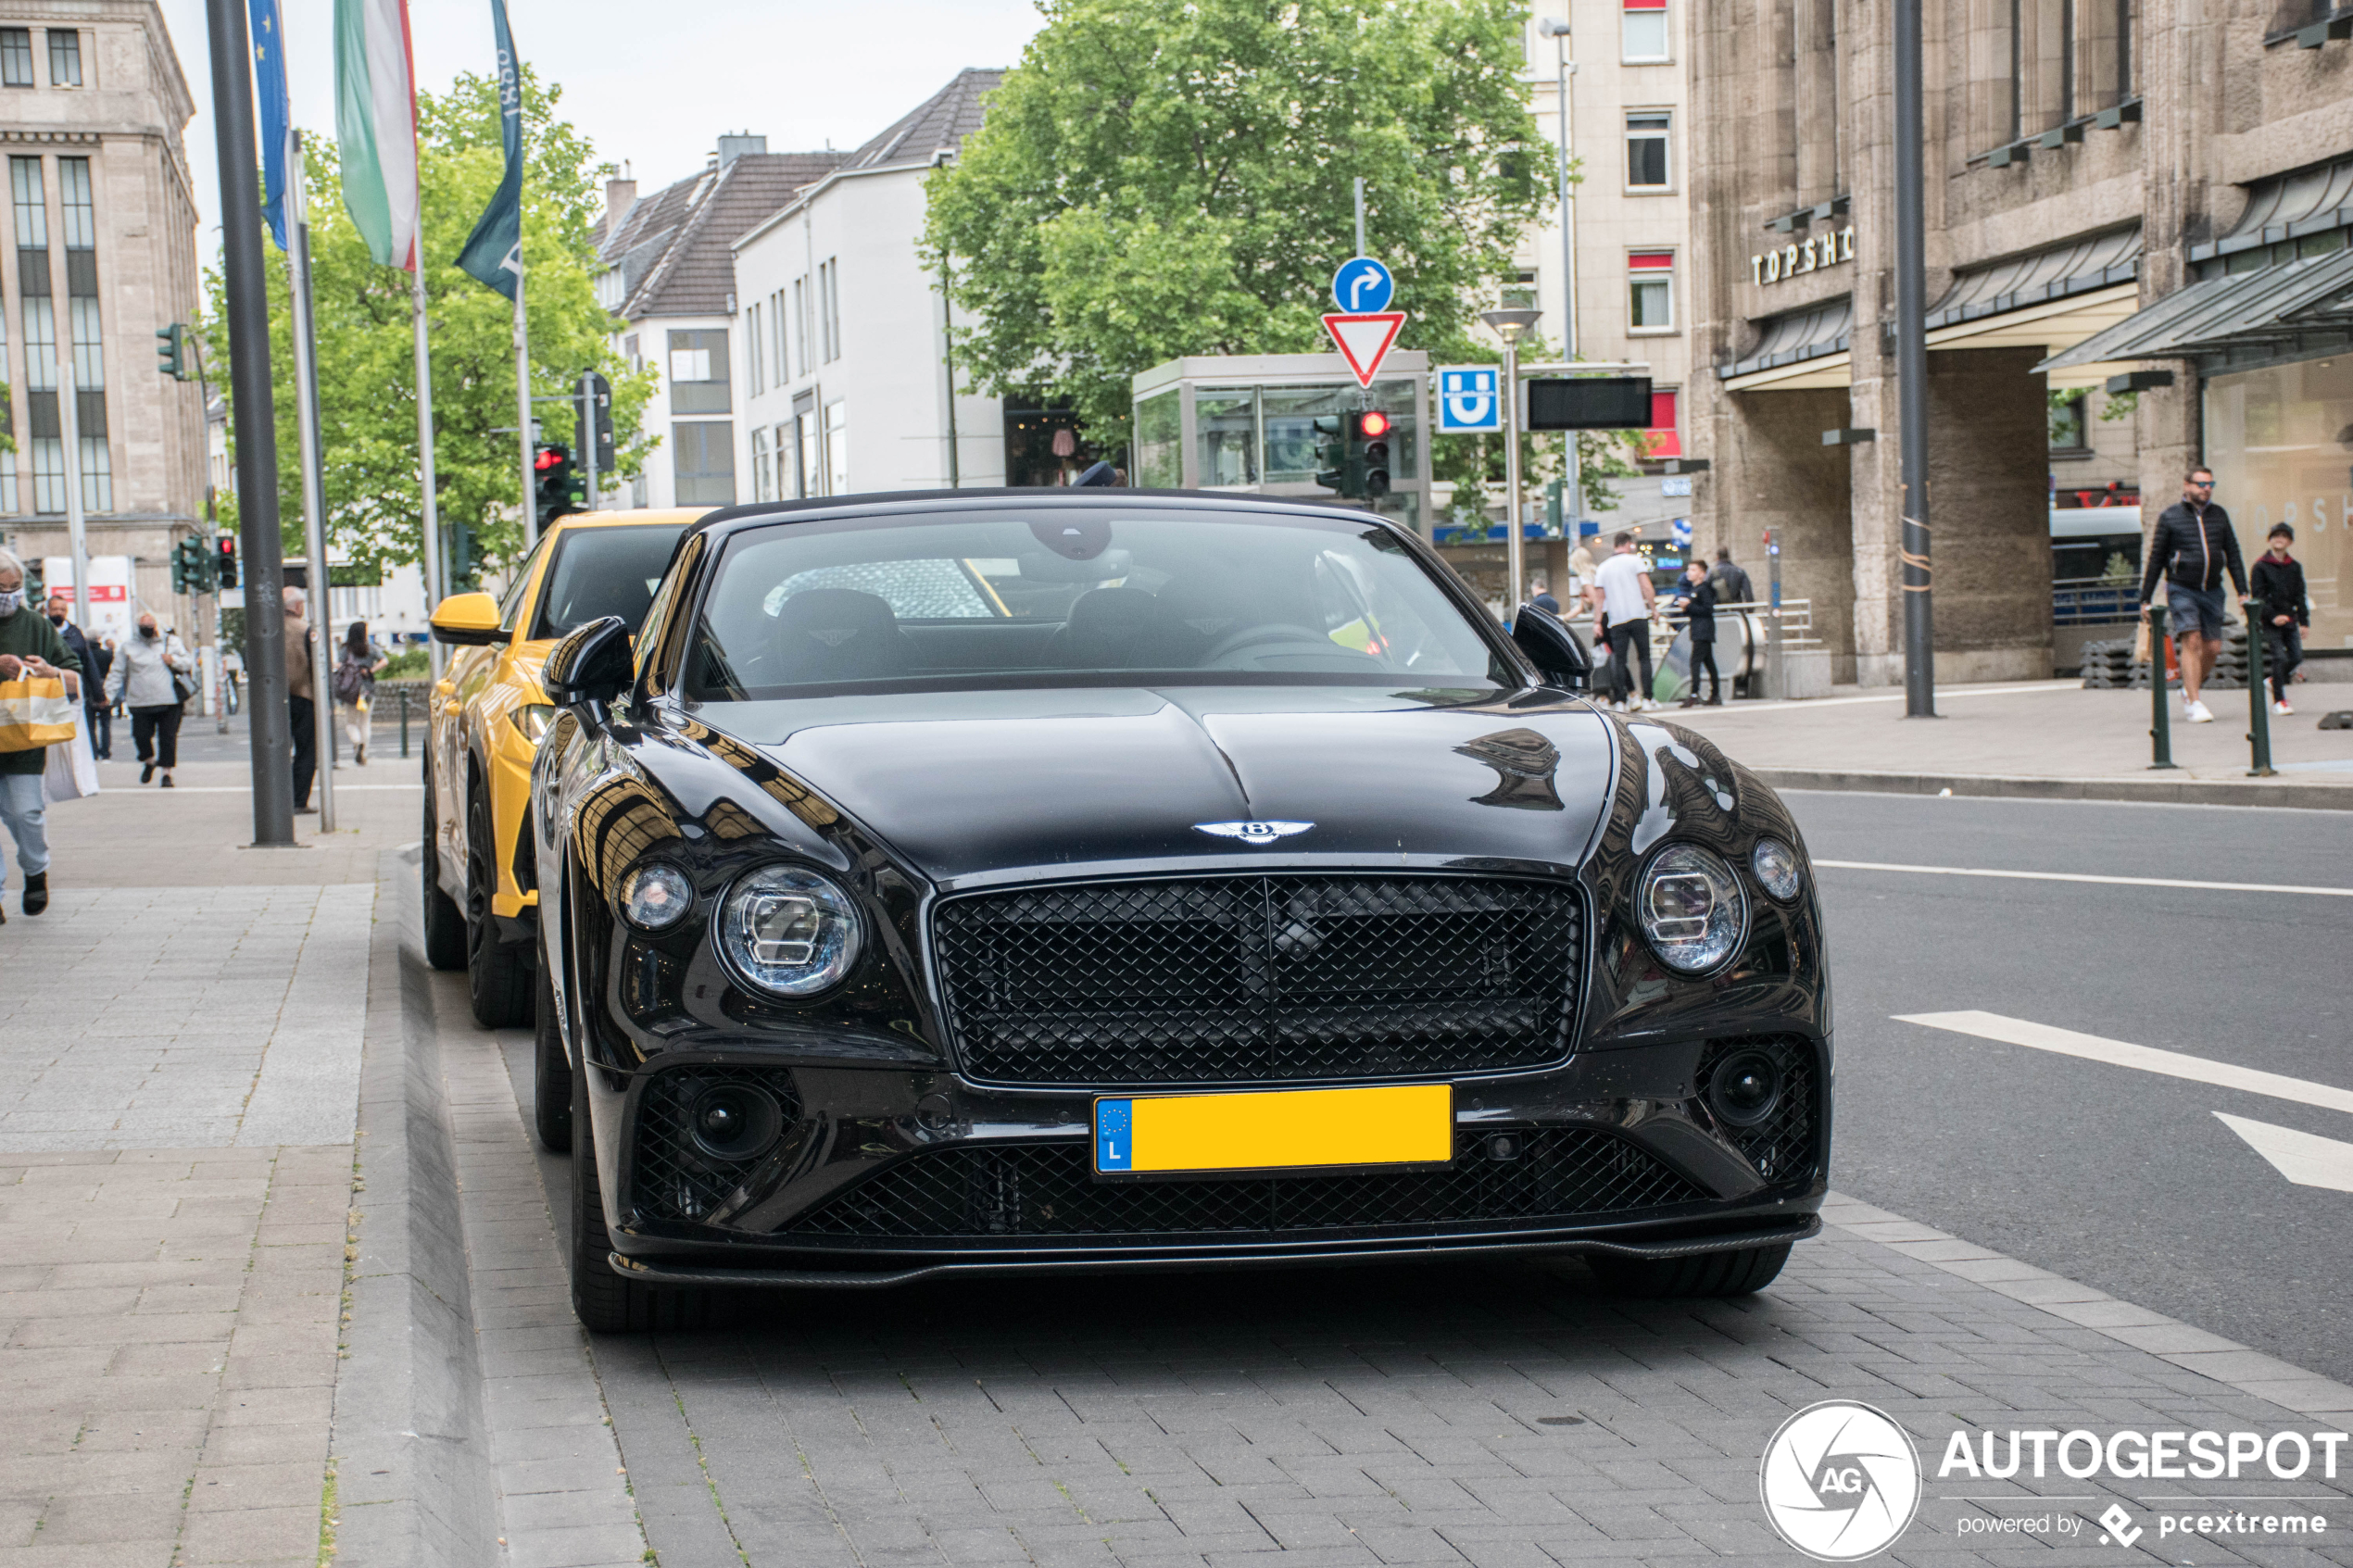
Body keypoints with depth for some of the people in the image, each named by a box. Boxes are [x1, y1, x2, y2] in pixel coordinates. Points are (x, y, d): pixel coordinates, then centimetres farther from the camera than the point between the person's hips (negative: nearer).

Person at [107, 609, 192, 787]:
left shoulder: (171, 642, 11)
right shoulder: (129, 647, 11)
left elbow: (188, 664, 13)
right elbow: (117, 672, 10)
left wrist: (174, 661, -7)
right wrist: (109, 694, 1)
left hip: (167, 701, -1)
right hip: (140, 702, 1)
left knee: (167, 737, -3)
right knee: (141, 736, -3)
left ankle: (167, 772, 5)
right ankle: (149, 761, 27)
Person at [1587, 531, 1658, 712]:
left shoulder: (1603, 568, 12)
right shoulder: (1634, 561, 2)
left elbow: (1598, 597, 10)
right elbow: (1647, 588, -7)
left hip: (1616, 621, 2)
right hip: (1638, 616, -2)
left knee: (1619, 660, 3)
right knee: (1644, 657, 3)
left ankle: (1620, 701, -4)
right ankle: (1646, 698, -3)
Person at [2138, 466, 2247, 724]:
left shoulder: (2219, 516, 11)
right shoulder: (2170, 517, 0)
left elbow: (2233, 555, 14)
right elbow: (2156, 560, 3)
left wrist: (2242, 591, 6)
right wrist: (2145, 599, 1)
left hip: (2212, 590, 4)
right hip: (2181, 589, -4)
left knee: (2212, 647, 1)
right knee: (2192, 640, -16)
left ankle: (2189, 690, 25)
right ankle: (2194, 704, -16)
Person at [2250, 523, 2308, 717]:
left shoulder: (2295, 567, 11)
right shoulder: (2261, 566, -3)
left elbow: (2300, 596, 13)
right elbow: (2259, 596, -7)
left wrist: (2304, 621, 6)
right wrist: (2272, 617, -18)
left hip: (2289, 619, 5)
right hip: (2270, 621, -5)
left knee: (2296, 657, -2)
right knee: (2279, 657, -12)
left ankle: (2274, 682, 25)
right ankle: (2278, 700, -4)